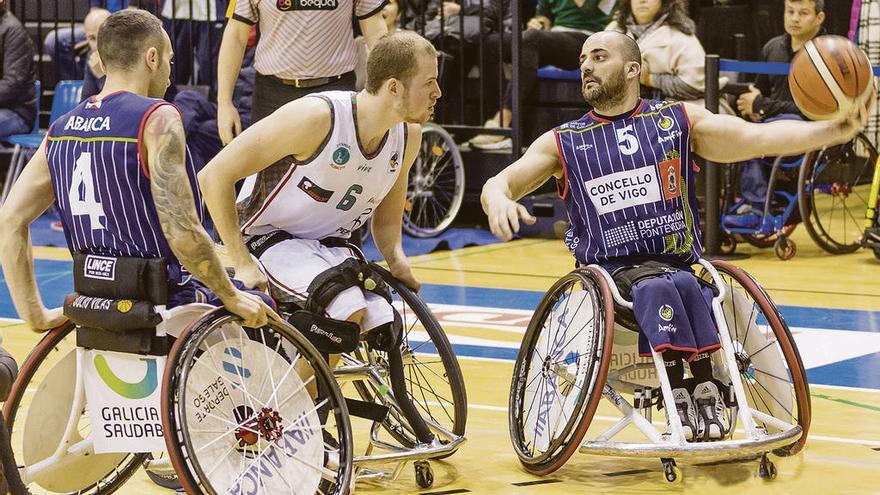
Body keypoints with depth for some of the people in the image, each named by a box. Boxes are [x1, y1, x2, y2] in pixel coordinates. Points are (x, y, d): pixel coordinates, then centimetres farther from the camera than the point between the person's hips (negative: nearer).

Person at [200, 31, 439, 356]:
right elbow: (214, 176, -22)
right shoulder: (316, 117, -25)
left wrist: (397, 259, -8)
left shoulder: (408, 134, -3)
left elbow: (386, 219, 15)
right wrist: (242, 263, -25)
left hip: (328, 247, 7)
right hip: (268, 239, -7)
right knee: (349, 312, -31)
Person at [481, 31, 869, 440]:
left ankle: (703, 390, -28)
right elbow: (499, 183, 4)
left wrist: (834, 130, -20)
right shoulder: (564, 142, 11)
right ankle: (680, 392, -32)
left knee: (684, 286, -33)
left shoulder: (679, 120, 9)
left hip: (679, 263, 1)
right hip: (609, 269, -1)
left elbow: (758, 136, -3)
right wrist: (499, 201, -24)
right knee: (657, 288, -33)